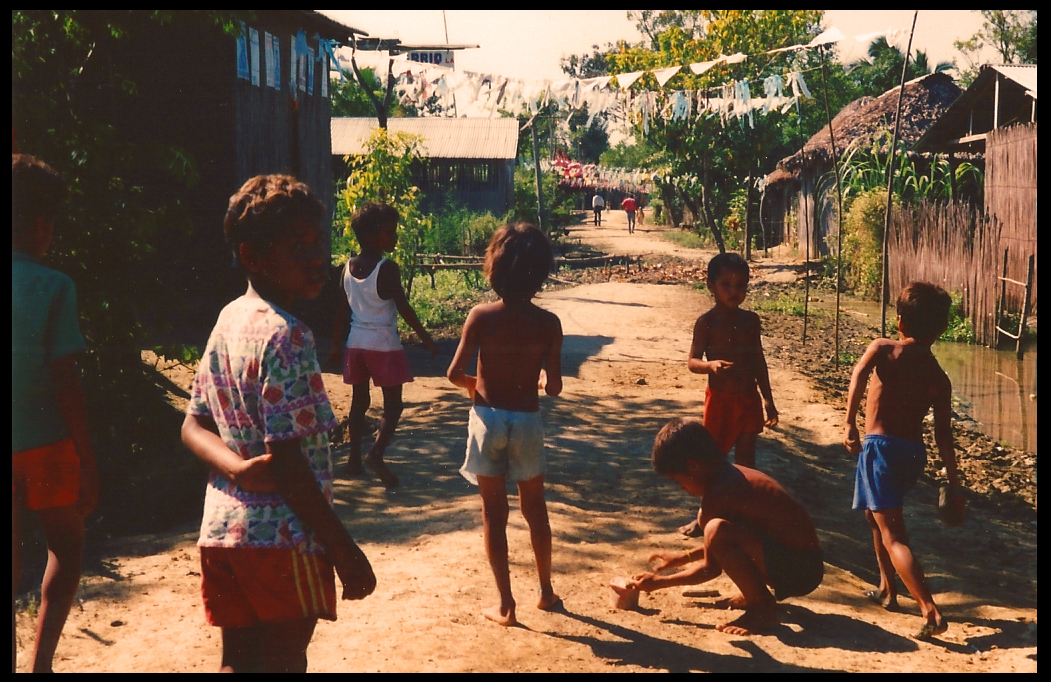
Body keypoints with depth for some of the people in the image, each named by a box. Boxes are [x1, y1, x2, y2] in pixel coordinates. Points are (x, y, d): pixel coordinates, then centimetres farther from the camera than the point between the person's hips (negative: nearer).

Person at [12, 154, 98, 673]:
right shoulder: (52, 288, -12)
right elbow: (65, 382, -12)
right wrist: (87, 460, -6)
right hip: (44, 442, -3)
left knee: (12, 563, 13)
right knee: (67, 547, 16)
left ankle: (23, 662, 16)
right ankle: (41, 660, 6)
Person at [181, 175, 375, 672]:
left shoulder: (227, 321, 8)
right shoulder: (286, 335, -18)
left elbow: (194, 426, 9)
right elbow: (288, 460, -22)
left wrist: (238, 467, -11)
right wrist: (345, 550, -16)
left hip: (222, 531, 8)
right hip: (283, 538, -8)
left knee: (239, 659, 16)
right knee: (284, 661, 5)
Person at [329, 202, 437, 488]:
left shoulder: (348, 267, 3)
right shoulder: (387, 268, -15)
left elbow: (341, 309, 9)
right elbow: (404, 308, -14)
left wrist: (337, 343, 18)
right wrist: (426, 338, -6)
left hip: (356, 342, 6)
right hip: (384, 343, -6)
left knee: (360, 400, 15)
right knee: (393, 404, 0)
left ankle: (355, 457, 18)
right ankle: (377, 453, -18)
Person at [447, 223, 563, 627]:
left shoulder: (481, 317, -10)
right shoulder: (548, 324, -9)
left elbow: (455, 373, -11)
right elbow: (554, 387, -9)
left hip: (488, 417, -1)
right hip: (526, 420, 1)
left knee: (494, 513, 9)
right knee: (535, 508, 20)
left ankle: (505, 605, 11)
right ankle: (546, 591, 32)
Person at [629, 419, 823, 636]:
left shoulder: (719, 494, -19)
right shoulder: (733, 474, 8)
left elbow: (711, 568, -10)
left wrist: (660, 582, 1)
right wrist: (683, 557, 29)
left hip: (802, 571, -10)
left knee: (716, 529, -30)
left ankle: (763, 608, -10)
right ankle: (755, 593, 20)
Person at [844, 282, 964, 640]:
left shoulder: (882, 349, -2)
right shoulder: (939, 378, 8)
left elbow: (859, 375, -24)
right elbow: (943, 434, 4)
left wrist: (850, 424, -25)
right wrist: (954, 484, 8)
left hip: (881, 446, -6)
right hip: (914, 450, 6)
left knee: (892, 534, -7)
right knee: (878, 515, 30)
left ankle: (931, 612, -19)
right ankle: (887, 590, 39)